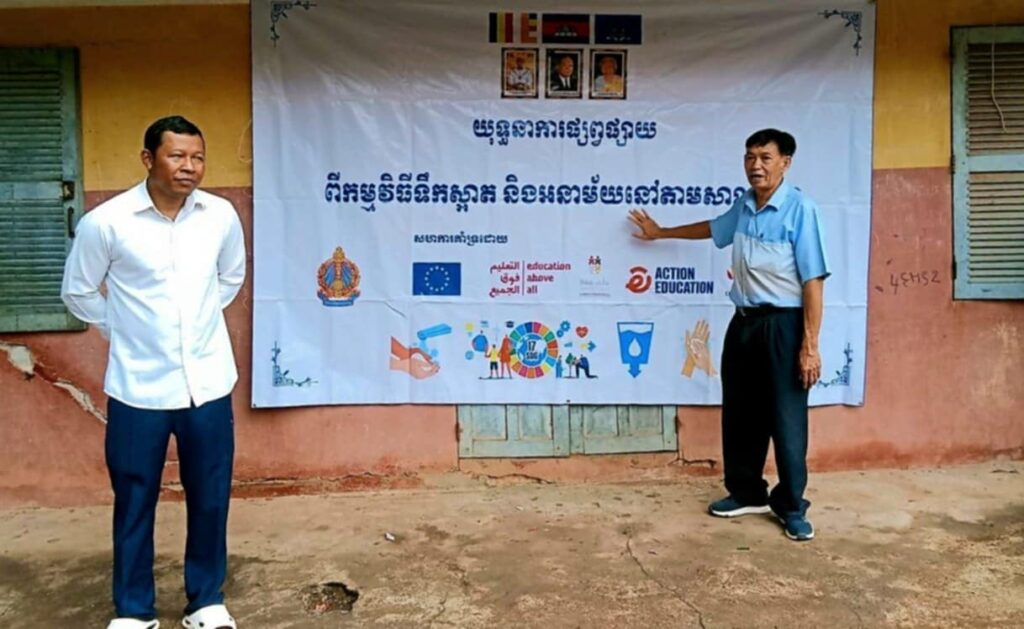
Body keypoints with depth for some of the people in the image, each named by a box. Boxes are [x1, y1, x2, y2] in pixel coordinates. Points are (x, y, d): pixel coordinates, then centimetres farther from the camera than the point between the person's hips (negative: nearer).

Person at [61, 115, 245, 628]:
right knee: (134, 503, 11)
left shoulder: (222, 216, -3)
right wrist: (124, 331, 6)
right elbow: (78, 292, 3)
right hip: (138, 388, -2)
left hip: (208, 384, 2)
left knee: (210, 499, 12)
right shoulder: (105, 222, -12)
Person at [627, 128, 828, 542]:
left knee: (786, 418, 1)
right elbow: (714, 228, 31)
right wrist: (661, 232, 41)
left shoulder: (800, 209, -13)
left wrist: (810, 346, -19)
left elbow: (813, 282, -16)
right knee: (739, 413, 13)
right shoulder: (744, 206, 8)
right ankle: (748, 493, 29)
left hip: (783, 324, -7)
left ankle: (791, 506, 16)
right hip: (744, 321, 7)